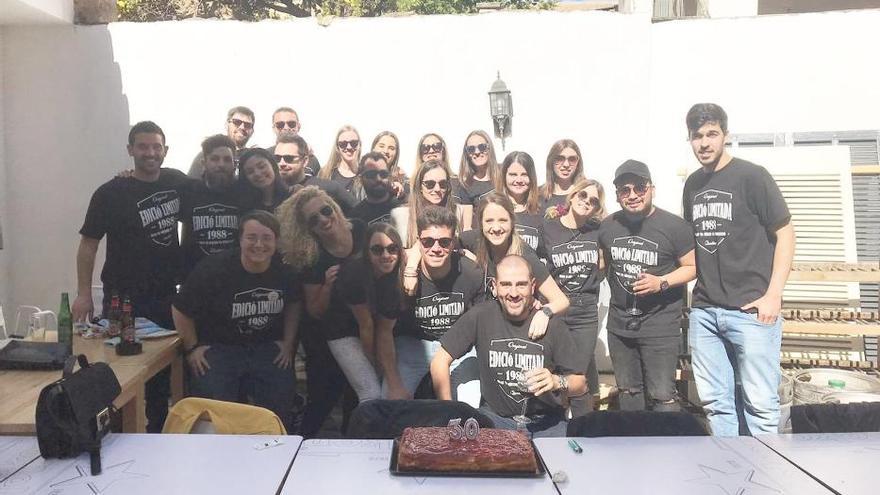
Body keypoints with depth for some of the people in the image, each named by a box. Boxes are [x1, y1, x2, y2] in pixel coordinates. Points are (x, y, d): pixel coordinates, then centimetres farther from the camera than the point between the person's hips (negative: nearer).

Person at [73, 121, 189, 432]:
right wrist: (84, 294, -10)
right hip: (123, 299, -4)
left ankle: (157, 431, 27)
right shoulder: (110, 193, -8)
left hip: (166, 295, 4)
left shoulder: (177, 182, 3)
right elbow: (88, 244, -6)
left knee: (162, 369, 12)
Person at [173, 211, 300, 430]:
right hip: (217, 347, -2)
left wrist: (288, 342, 9)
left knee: (282, 402, -11)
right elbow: (180, 309, -3)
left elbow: (293, 303, 16)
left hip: (267, 348, 3)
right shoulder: (214, 269, -15)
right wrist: (192, 348, -1)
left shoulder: (284, 270, -4)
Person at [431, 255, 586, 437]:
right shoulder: (481, 316, -9)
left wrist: (557, 382, -24)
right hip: (494, 415, -1)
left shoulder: (552, 324, -7)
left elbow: (581, 385, -2)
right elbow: (440, 361, -5)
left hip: (545, 421, 1)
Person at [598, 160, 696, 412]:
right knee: (628, 392, 18)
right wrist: (618, 287, 4)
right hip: (619, 323, 5)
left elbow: (692, 266, -6)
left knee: (662, 397, -4)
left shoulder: (674, 226, -10)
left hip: (660, 325, -5)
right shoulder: (607, 226, 4)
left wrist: (662, 283, -20)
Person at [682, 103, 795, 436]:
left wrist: (773, 294, -11)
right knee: (715, 401, 10)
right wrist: (696, 290, 12)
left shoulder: (751, 176, -3)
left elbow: (785, 233, -3)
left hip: (751, 309, -5)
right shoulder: (693, 184, 12)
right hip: (704, 311, 5)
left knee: (759, 402, 0)